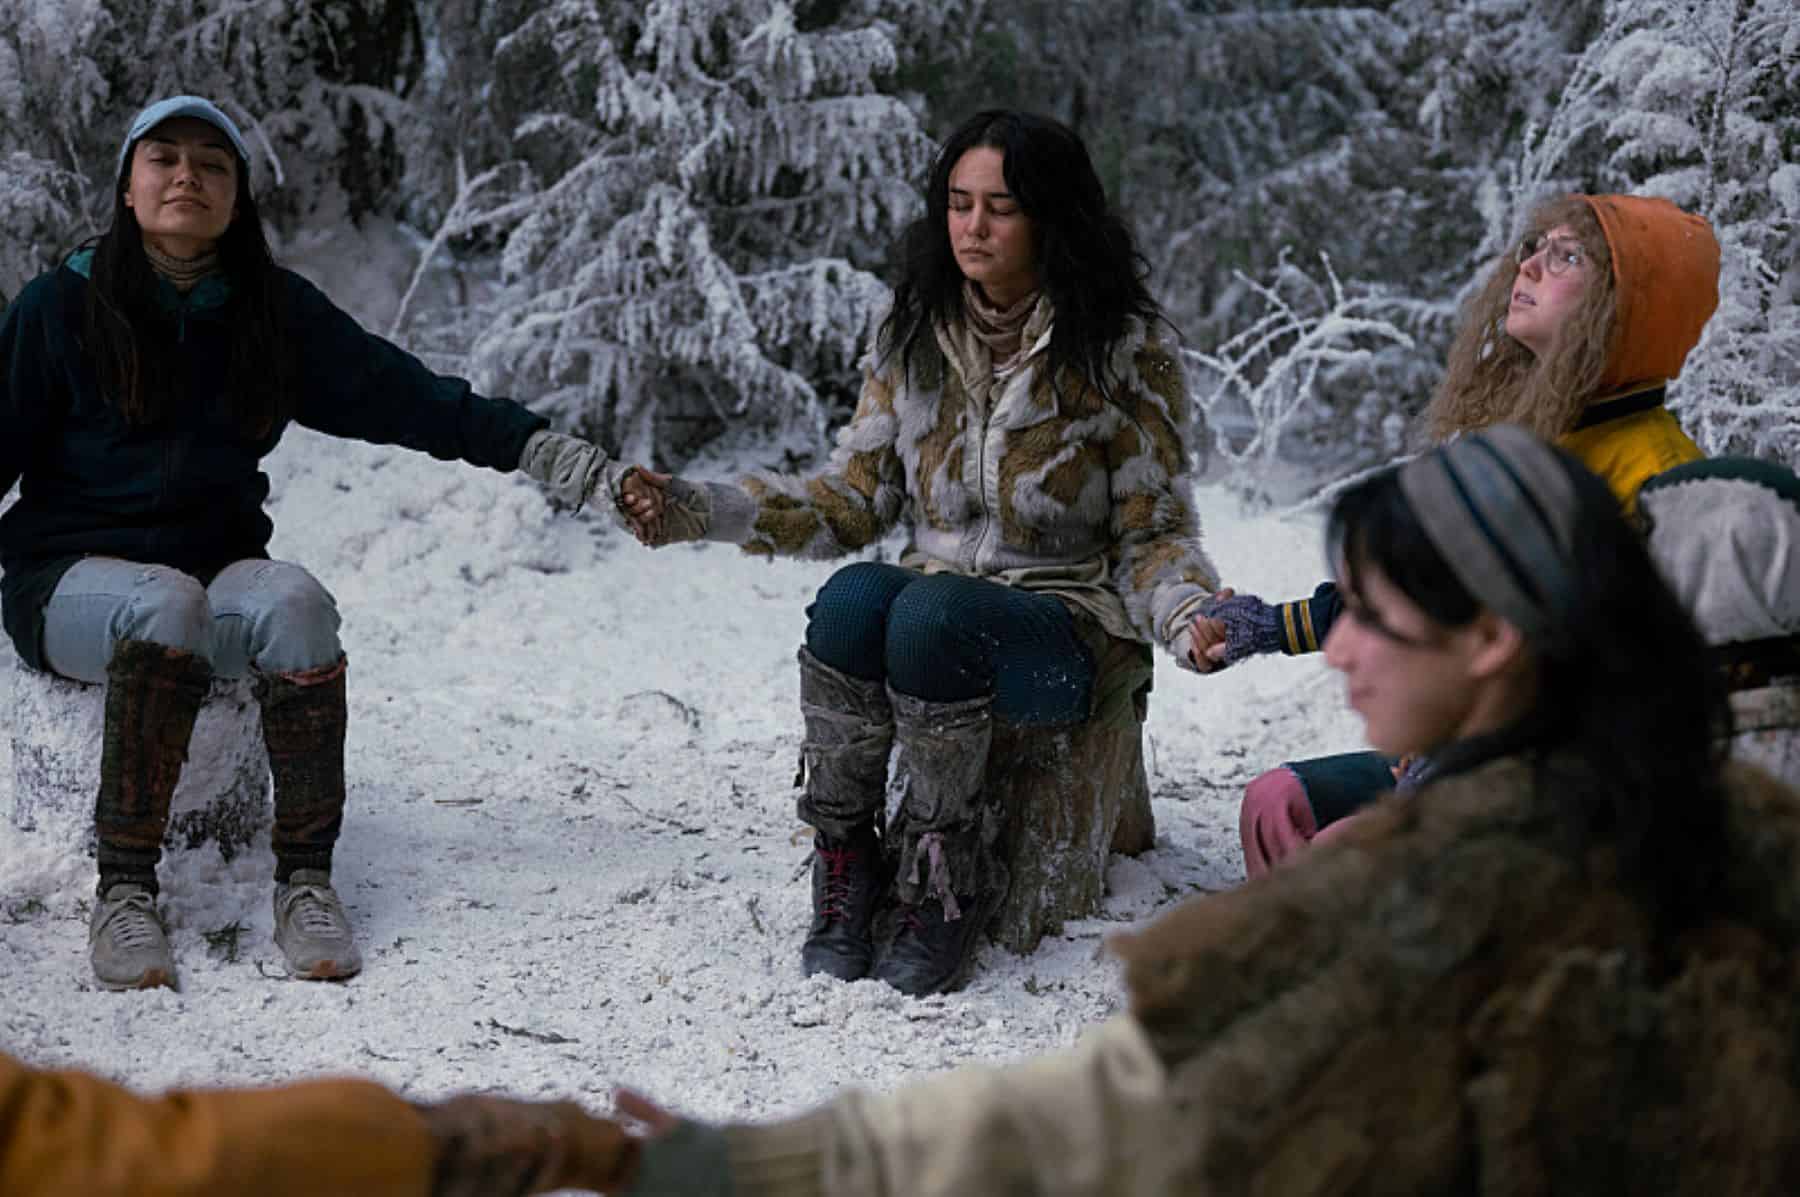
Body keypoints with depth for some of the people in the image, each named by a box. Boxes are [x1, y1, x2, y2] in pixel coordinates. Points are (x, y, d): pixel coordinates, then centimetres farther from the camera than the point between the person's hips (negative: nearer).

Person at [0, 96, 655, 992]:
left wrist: (566, 461, -10)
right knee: (169, 606, -36)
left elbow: (409, 399, 0)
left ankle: (305, 878, -24)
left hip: (218, 568, 2)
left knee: (291, 602, -31)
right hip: (75, 574, -2)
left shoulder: (278, 313, 6)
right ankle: (123, 891, -31)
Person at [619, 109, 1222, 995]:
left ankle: (944, 882, -21)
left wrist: (1190, 616, -23)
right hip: (928, 611, 4)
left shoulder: (1123, 353, -4)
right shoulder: (913, 339, 7)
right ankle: (844, 872, -18)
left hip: (1062, 637, -3)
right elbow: (852, 501, 10)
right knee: (852, 596, -33)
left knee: (932, 612, -37)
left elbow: (1152, 536, -1)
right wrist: (697, 510, -2)